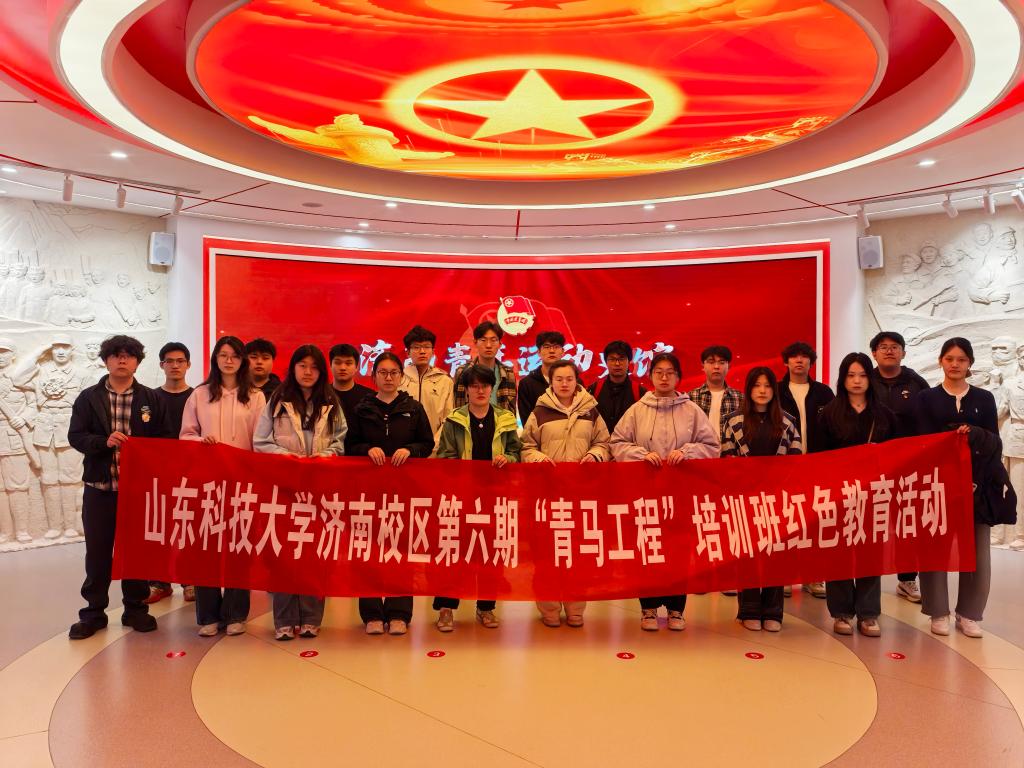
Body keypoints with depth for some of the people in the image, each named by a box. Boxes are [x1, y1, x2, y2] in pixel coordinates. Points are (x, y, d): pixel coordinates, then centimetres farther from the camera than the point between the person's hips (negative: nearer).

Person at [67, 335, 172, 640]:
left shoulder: (152, 399, 5)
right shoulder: (88, 397, 5)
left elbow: (164, 439, 4)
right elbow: (75, 436, -2)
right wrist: (105, 442, -18)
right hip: (99, 486, 0)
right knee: (97, 550, 7)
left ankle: (136, 609, 20)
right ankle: (94, 612, 20)